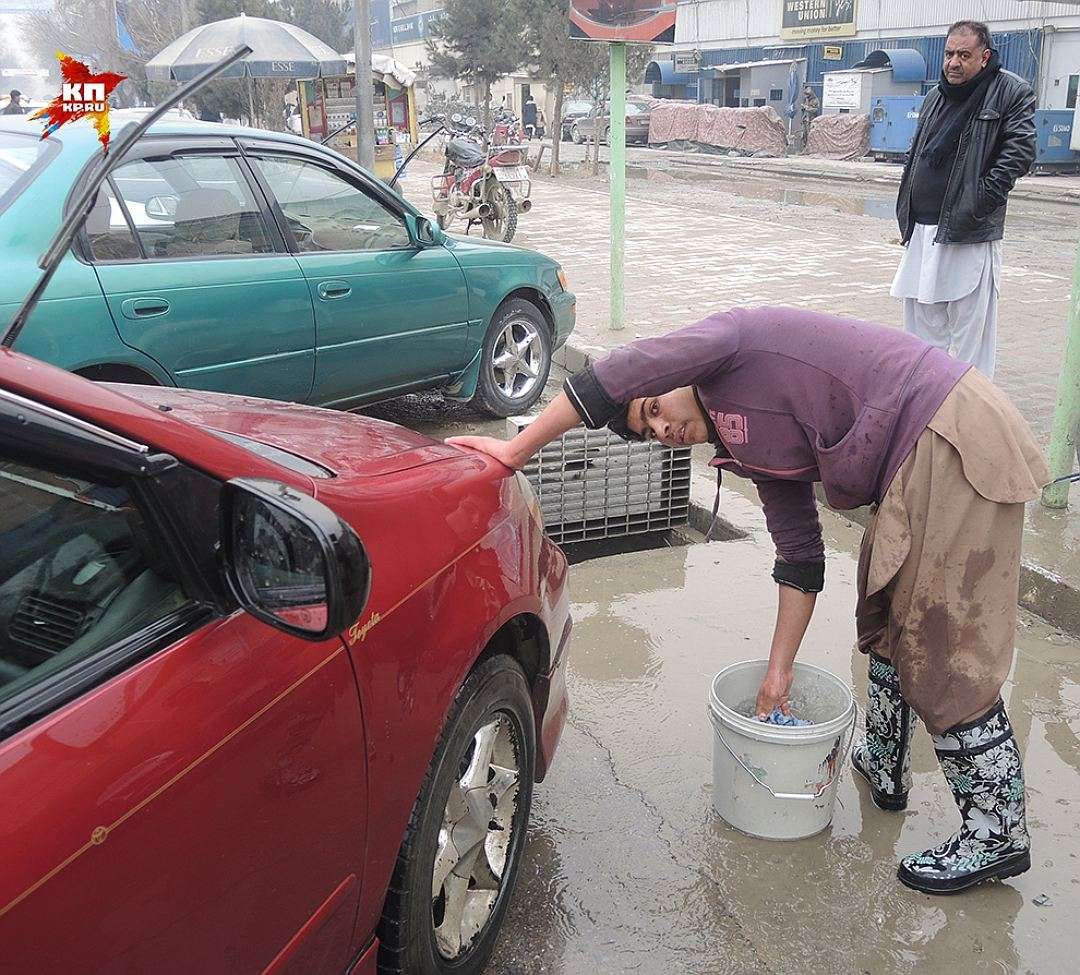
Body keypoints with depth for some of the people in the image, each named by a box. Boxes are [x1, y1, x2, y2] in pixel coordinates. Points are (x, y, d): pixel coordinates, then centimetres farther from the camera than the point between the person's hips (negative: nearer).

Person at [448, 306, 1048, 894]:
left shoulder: (729, 339, -5)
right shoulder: (754, 453, 16)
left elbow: (616, 378, -20)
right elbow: (800, 561, 16)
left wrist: (517, 450, -12)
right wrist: (778, 671, 16)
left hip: (953, 440, -10)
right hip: (916, 465, 10)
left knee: (945, 648, -4)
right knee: (885, 609, 22)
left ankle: (997, 834, 10)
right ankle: (885, 768, 40)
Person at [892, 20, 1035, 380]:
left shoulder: (1012, 92, -3)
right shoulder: (935, 97, 17)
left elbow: (1019, 152, -10)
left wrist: (980, 201, -17)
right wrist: (906, 210, 11)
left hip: (970, 232, -7)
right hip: (923, 228, 7)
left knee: (971, 324, -3)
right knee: (920, 317, 13)